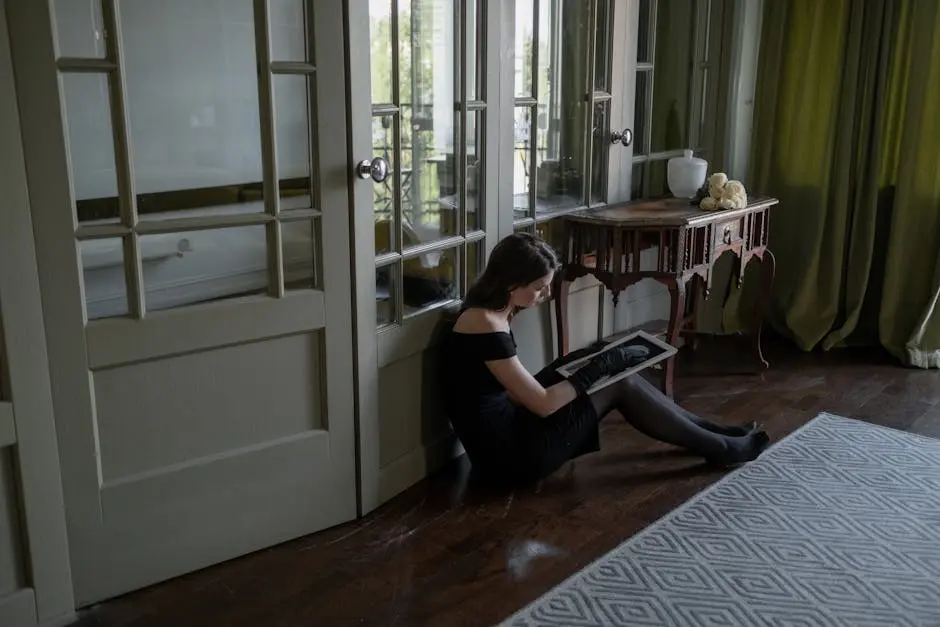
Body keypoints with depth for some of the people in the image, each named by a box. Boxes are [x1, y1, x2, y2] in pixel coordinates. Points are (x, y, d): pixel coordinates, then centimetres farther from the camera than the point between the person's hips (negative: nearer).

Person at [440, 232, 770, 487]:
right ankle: (719, 449, 11)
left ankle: (709, 431, 21)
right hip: (509, 454, -9)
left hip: (508, 430, 9)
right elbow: (542, 404, -21)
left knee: (620, 375, 8)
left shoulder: (488, 312, 6)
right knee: (620, 385, -4)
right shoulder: (486, 327, -24)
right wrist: (601, 366, -12)